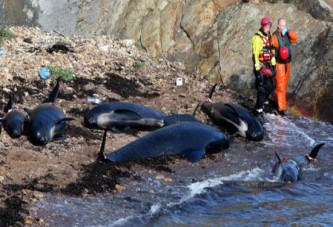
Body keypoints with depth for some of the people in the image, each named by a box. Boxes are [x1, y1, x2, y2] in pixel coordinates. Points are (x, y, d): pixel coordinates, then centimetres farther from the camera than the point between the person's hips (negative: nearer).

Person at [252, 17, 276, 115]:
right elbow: (255, 54, -18)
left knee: (271, 86, 12)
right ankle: (258, 109, 1)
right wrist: (257, 70, -21)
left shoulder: (269, 37, 14)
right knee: (262, 88, -7)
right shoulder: (257, 38, -14)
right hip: (261, 66, -8)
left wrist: (273, 66, 15)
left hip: (268, 65, 8)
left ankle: (261, 102, 30)